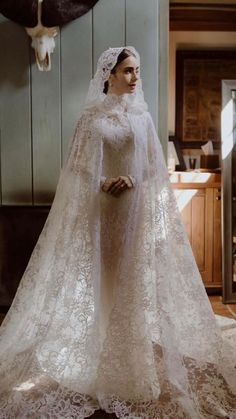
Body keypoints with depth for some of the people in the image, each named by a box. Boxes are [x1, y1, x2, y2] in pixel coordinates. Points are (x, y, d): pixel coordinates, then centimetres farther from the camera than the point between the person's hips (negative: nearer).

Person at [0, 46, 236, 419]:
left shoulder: (143, 115, 9)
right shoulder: (92, 116, 3)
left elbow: (155, 168, 8)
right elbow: (77, 167, 1)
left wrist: (133, 182, -11)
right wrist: (103, 184, -15)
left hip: (139, 209, 2)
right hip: (102, 210, -1)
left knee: (137, 279, 4)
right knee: (103, 279, 3)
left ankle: (136, 358, 19)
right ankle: (104, 361, 18)